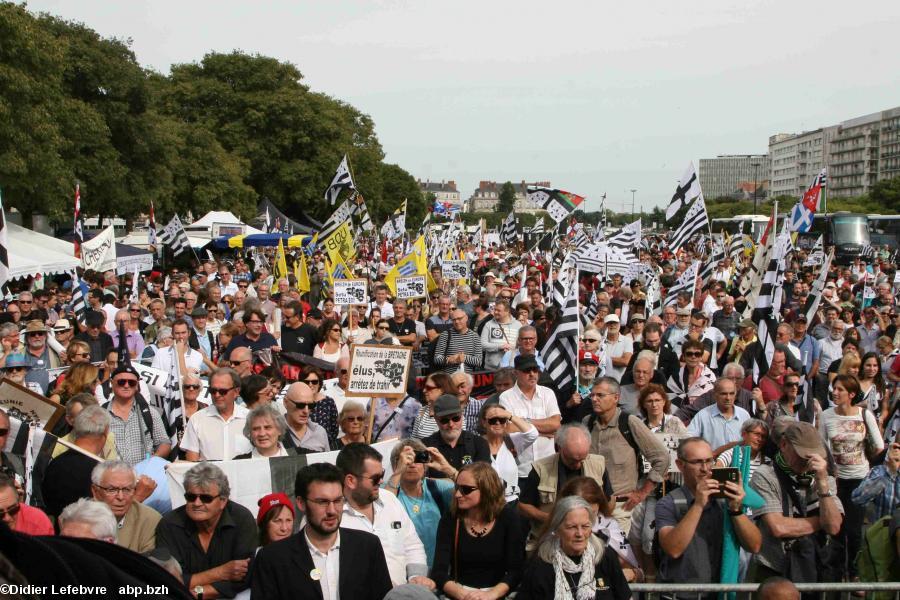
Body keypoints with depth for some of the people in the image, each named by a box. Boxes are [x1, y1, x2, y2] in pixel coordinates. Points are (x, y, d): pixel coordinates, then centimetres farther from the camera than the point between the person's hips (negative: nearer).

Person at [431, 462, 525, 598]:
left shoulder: (507, 517, -2)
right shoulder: (450, 519, -1)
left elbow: (516, 570, -8)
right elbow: (439, 571, -8)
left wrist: (491, 594, -24)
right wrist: (461, 594, -26)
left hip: (498, 594, -1)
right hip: (458, 593, 1)